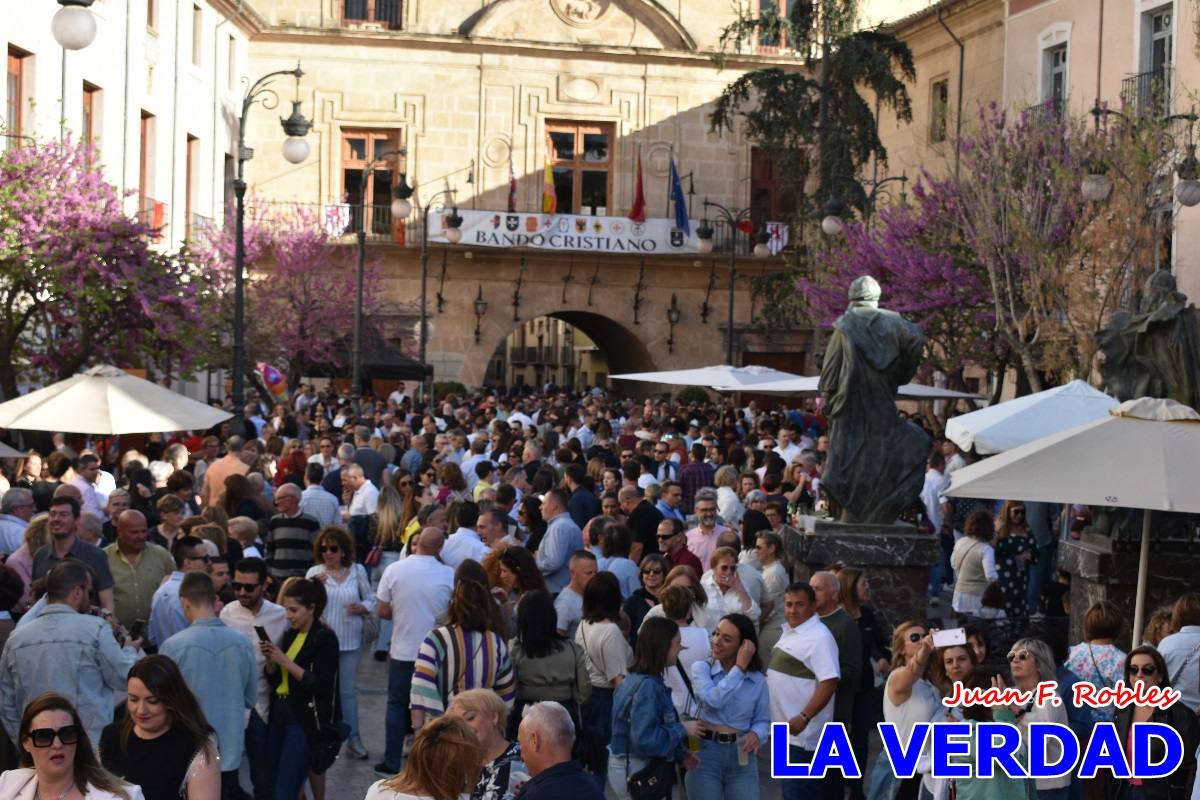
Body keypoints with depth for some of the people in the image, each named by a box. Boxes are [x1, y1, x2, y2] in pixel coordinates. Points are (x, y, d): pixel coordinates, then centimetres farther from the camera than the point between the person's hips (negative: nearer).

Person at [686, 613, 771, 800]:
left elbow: (763, 720, 9)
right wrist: (739, 668, -16)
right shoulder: (701, 668, -2)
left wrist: (756, 734, -13)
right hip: (706, 753, -1)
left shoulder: (758, 680, 4)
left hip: (741, 756, 1)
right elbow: (713, 700, -21)